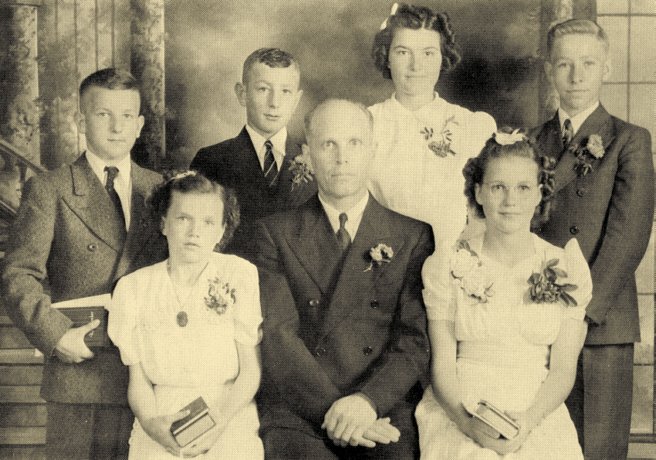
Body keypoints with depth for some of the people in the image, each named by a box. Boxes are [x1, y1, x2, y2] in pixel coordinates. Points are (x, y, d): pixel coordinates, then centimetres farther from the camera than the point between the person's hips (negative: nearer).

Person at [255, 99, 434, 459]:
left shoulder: (413, 237, 11)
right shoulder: (275, 233, 9)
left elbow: (416, 339, 3)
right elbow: (277, 335, -2)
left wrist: (368, 400, -15)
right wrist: (333, 409, -15)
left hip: (384, 412, 1)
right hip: (297, 414, -1)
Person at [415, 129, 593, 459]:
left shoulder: (567, 268, 7)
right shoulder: (446, 266, 5)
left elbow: (563, 369, 4)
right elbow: (441, 365, 2)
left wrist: (527, 421, -12)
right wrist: (469, 421, -14)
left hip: (538, 422, 1)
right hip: (458, 422, -1)